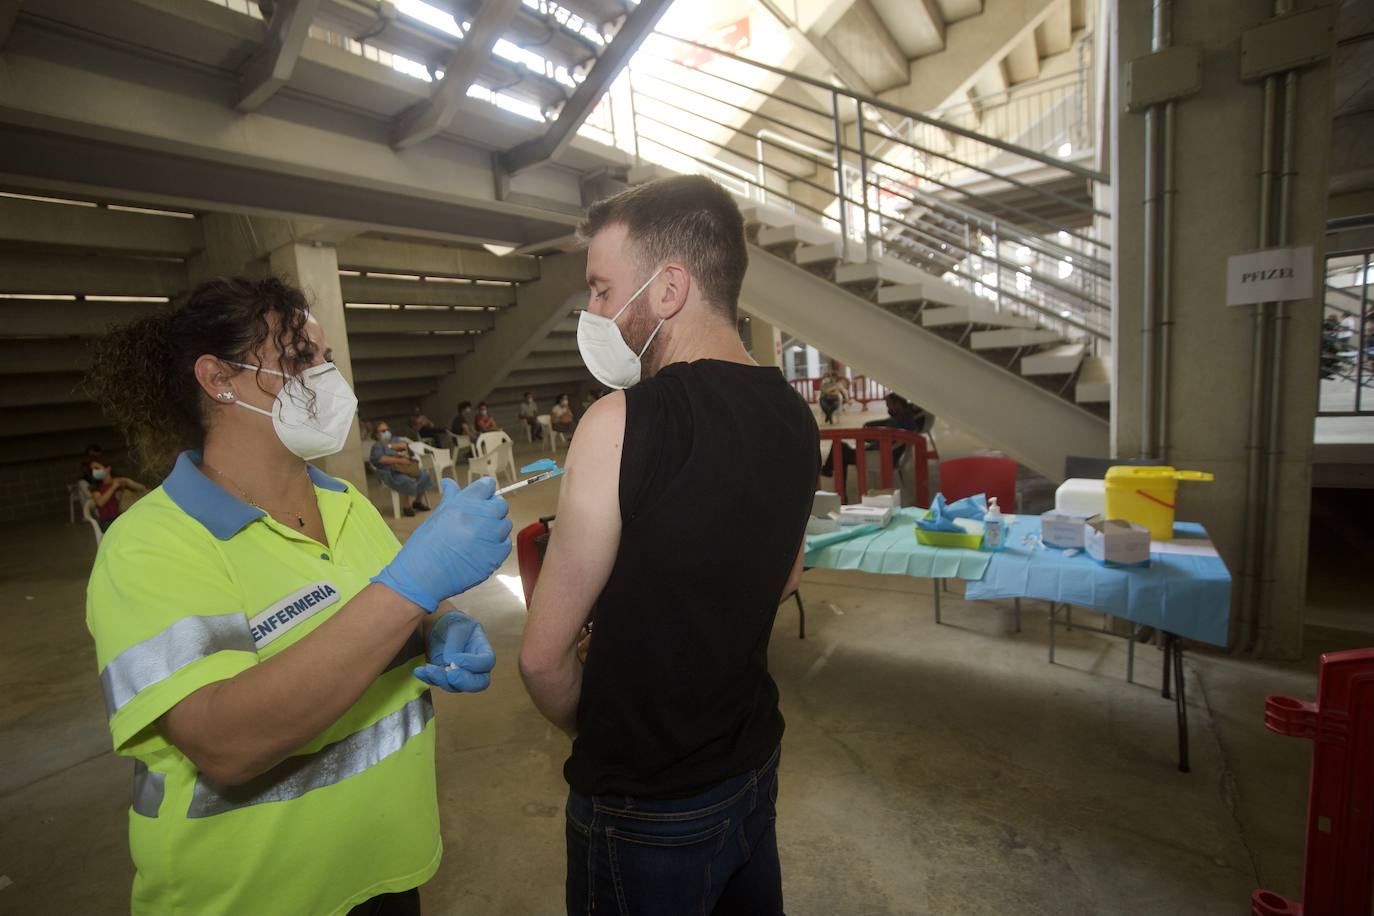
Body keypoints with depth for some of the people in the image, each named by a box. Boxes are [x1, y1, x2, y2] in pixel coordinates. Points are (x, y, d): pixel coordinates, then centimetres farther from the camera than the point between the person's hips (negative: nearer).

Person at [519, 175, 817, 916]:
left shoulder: (623, 421, -27)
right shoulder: (793, 415, -5)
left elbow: (544, 654, -20)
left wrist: (588, 726, 1)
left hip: (647, 805, -6)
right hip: (755, 763, 6)